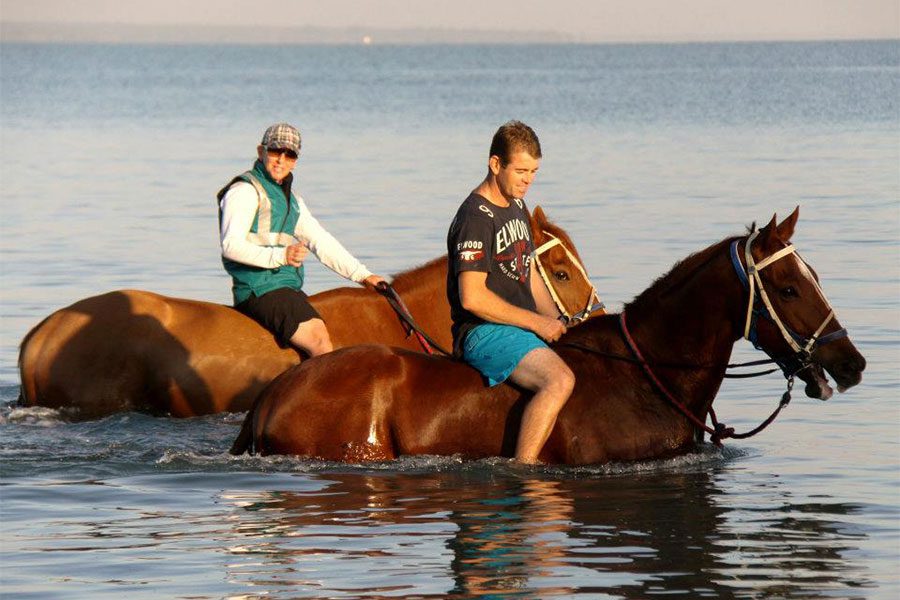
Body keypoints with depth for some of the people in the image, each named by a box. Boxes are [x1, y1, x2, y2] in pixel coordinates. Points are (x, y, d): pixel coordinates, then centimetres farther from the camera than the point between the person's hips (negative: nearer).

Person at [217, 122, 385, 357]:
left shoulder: (290, 198, 23)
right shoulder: (245, 190, -5)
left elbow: (321, 242, 24)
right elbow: (231, 245, -16)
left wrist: (362, 275, 15)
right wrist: (280, 256, -29)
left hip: (287, 289, 9)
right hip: (260, 287, -9)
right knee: (320, 340, -24)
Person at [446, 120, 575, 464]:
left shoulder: (517, 208, 16)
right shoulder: (476, 218, -15)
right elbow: (472, 298, -22)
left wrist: (558, 325, 8)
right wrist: (537, 323, -16)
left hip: (522, 328, 10)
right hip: (484, 332, -10)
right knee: (560, 380, -32)